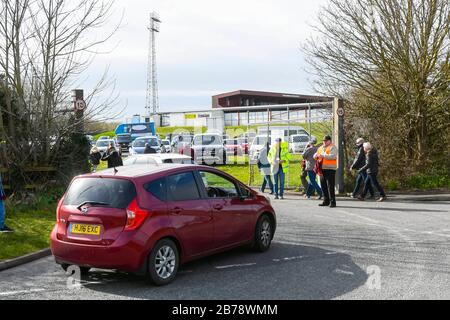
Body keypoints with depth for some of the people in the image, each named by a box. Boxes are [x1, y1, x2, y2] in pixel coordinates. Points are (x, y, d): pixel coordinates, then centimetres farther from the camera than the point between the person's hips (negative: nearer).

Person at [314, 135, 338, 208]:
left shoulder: (333, 147, -1)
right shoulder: (320, 148, 22)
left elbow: (332, 156, -16)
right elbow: (316, 154, 23)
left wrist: (323, 156, -20)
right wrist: (316, 156, 0)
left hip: (330, 169, -7)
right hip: (322, 169, 7)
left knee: (330, 186, -9)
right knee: (323, 185, 9)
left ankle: (332, 202, -6)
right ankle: (326, 201, 18)